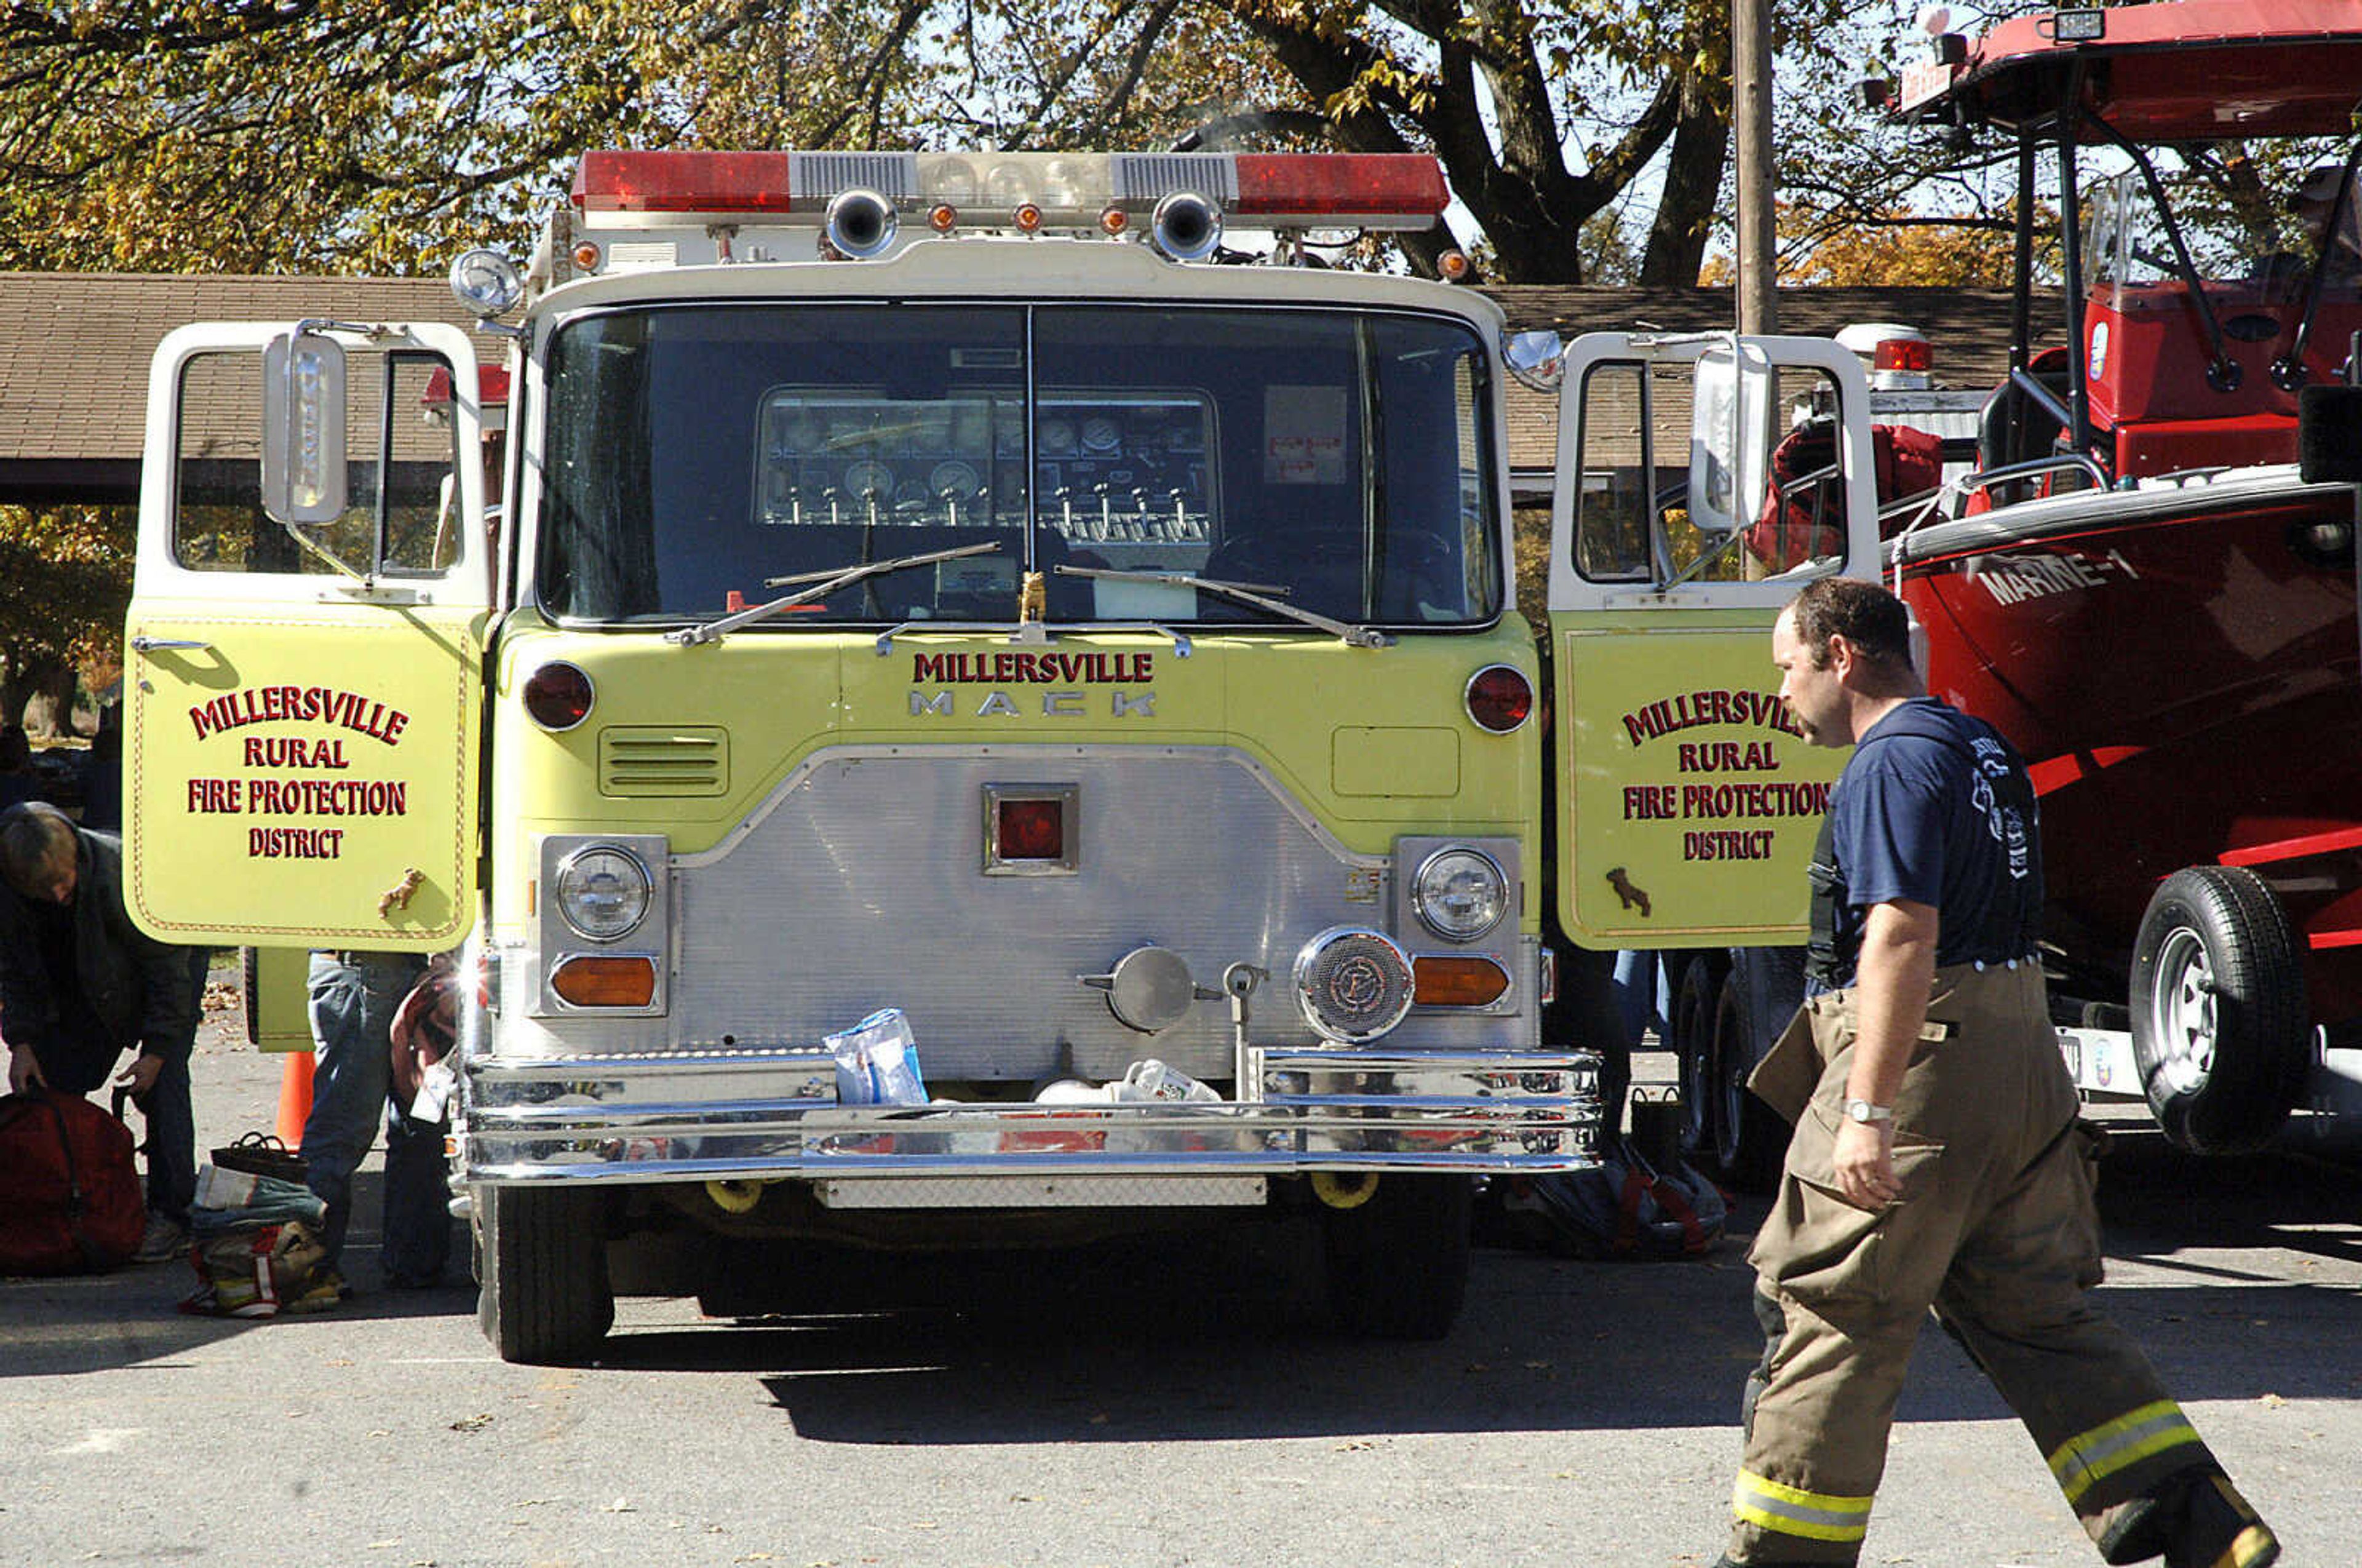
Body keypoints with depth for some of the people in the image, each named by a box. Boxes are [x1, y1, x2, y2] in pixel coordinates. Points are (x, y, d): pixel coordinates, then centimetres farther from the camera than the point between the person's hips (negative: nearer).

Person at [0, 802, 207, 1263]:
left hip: (172, 964, -5)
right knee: (51, 1086, -1)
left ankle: (171, 1216, -12)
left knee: (161, 1086, -15)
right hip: (86, 991, 5)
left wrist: (158, 1050, -24)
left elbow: (168, 969, -25)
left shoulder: (121, 874, -37)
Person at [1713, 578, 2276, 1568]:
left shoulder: (1892, 761, -13)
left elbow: (1903, 938, -23)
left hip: (1922, 1072, -9)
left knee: (1829, 1318, -1)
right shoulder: (1982, 749, 18)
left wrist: (1868, 1112, -26)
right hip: (2023, 1066, 9)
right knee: (2035, 1314, 11)